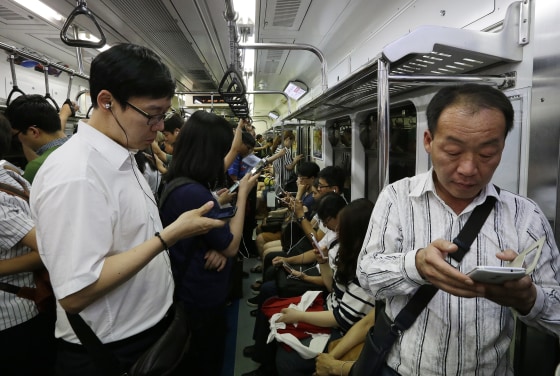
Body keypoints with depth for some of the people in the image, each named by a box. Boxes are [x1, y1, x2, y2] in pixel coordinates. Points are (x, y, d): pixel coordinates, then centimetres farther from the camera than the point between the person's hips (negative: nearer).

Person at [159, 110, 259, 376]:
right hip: (201, 298, -9)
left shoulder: (178, 184, 1)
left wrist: (218, 249, -12)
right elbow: (232, 246, -20)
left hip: (190, 293, 9)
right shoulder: (193, 192, -31)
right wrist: (243, 193, -13)